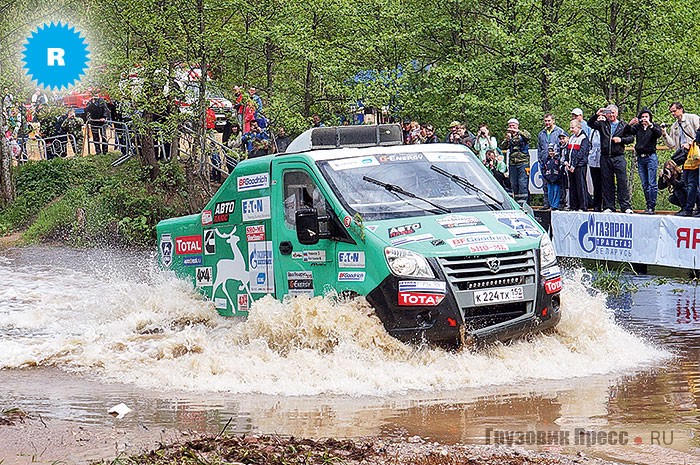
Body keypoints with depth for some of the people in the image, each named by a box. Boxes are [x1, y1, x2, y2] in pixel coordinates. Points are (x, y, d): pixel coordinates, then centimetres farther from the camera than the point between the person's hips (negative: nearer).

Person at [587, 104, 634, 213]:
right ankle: (608, 207, 10)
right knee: (607, 183, 4)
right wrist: (596, 115, -13)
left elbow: (631, 138, 7)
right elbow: (590, 124, 1)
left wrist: (621, 140, -10)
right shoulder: (602, 124, 12)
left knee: (622, 182, -6)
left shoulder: (623, 125, 9)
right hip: (605, 157, 2)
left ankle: (626, 206, -5)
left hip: (619, 157, -2)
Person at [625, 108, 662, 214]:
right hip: (640, 158, 4)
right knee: (644, 185, 6)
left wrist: (650, 125, -25)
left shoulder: (654, 127, 4)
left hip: (651, 157, -4)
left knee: (652, 183, -8)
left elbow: (659, 134, -15)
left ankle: (651, 207, -9)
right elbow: (627, 133, 0)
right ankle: (648, 206, 10)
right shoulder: (637, 127, 12)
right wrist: (629, 124, -17)